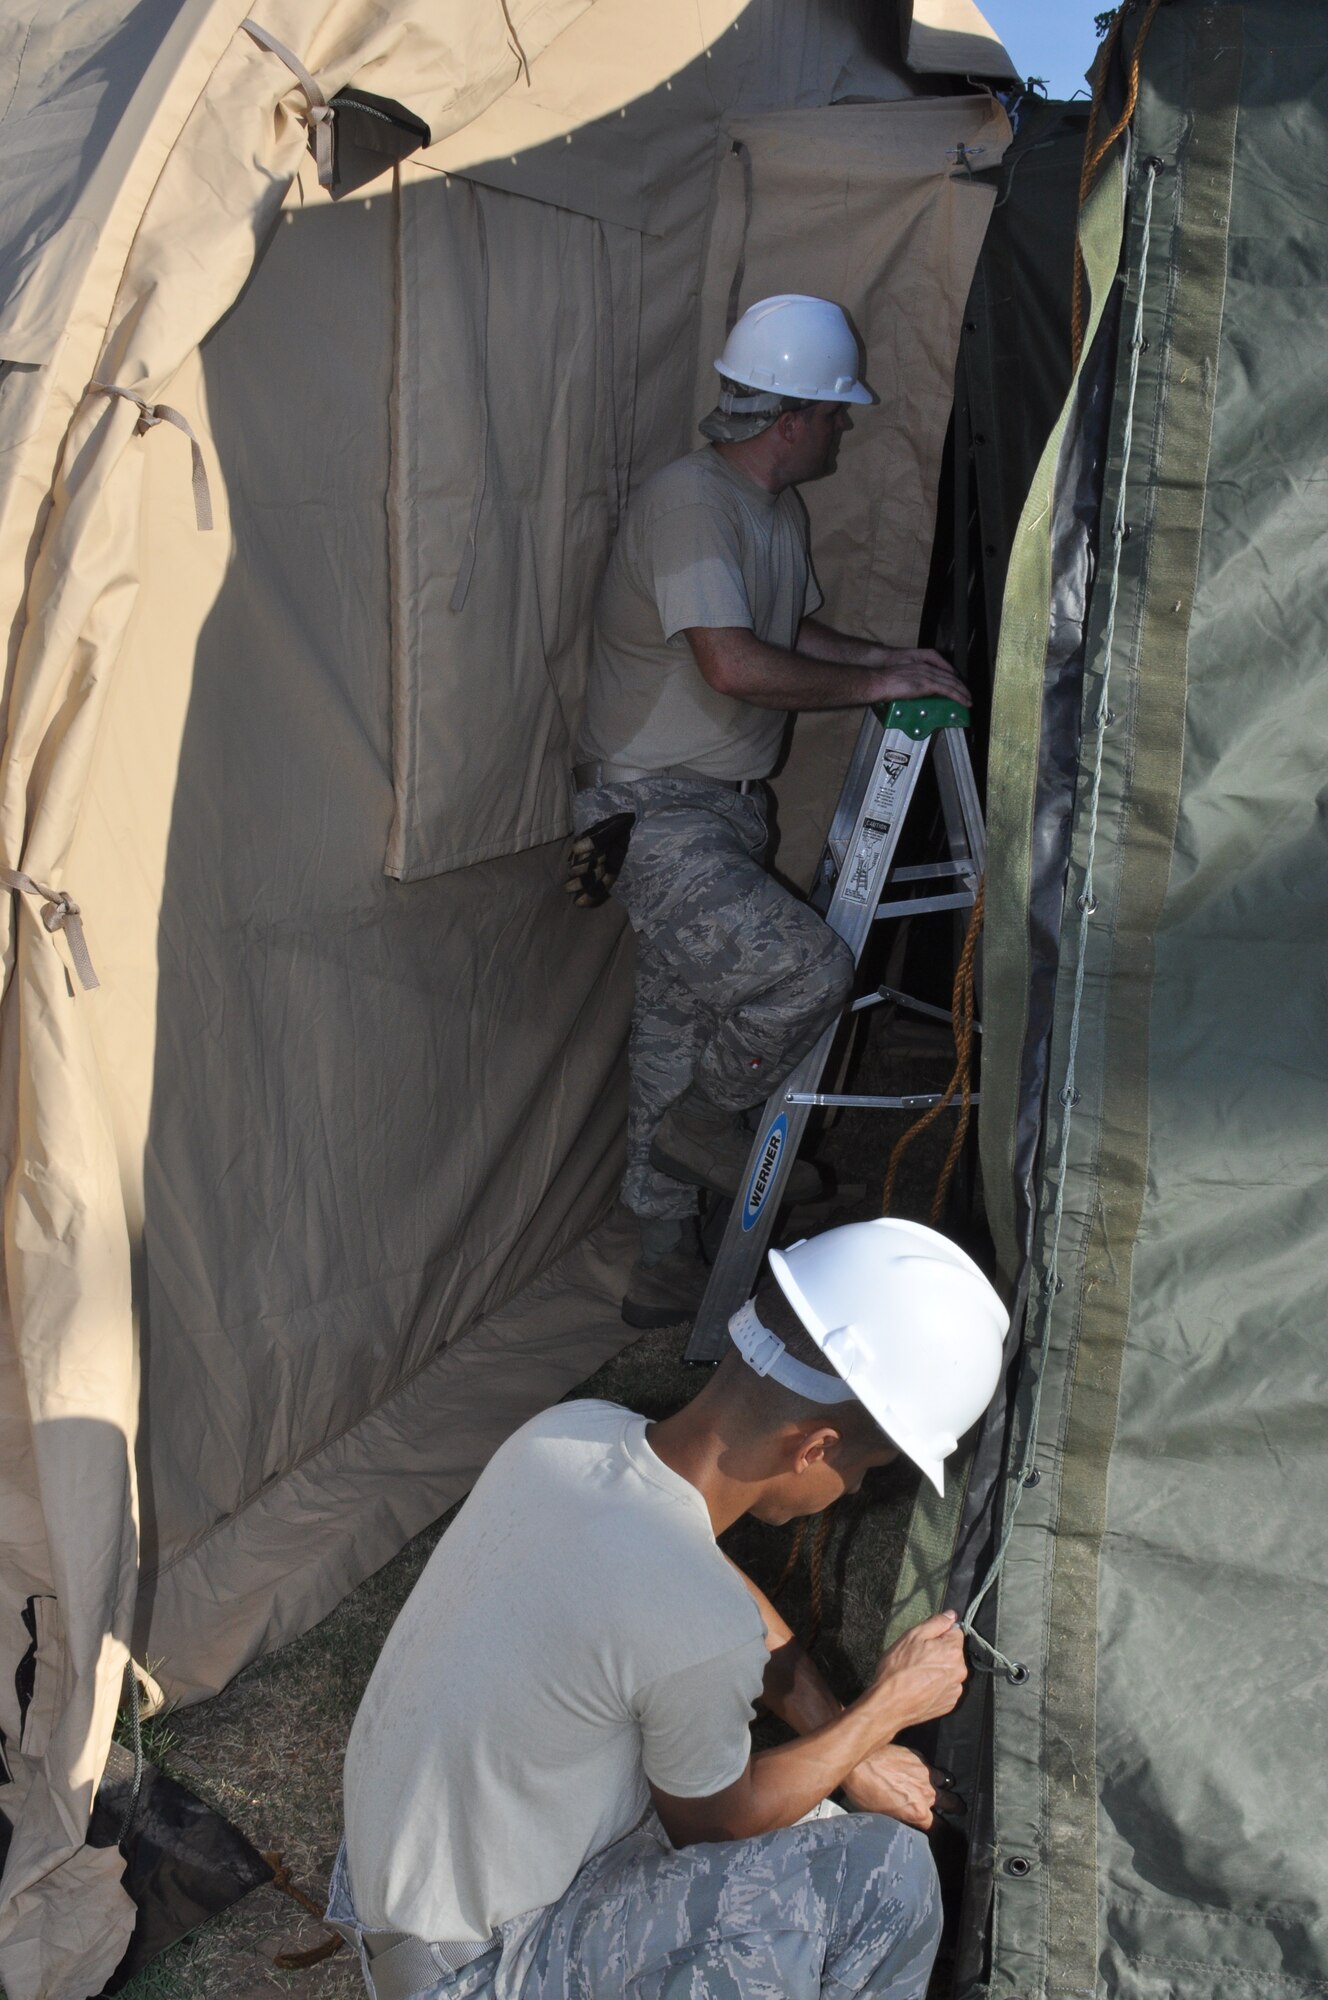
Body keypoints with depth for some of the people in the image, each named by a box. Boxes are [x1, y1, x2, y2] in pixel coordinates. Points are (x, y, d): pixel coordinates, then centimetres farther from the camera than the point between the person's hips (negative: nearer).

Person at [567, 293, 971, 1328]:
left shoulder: (780, 508, 13)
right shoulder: (688, 503, -18)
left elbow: (796, 630, 27)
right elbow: (734, 664, -29)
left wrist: (888, 657, 10)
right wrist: (870, 685, -18)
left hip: (727, 813, 10)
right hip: (655, 816, -10)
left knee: (680, 1026, 13)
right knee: (810, 969, -23)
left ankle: (666, 1263, 24)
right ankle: (707, 1120, 5)